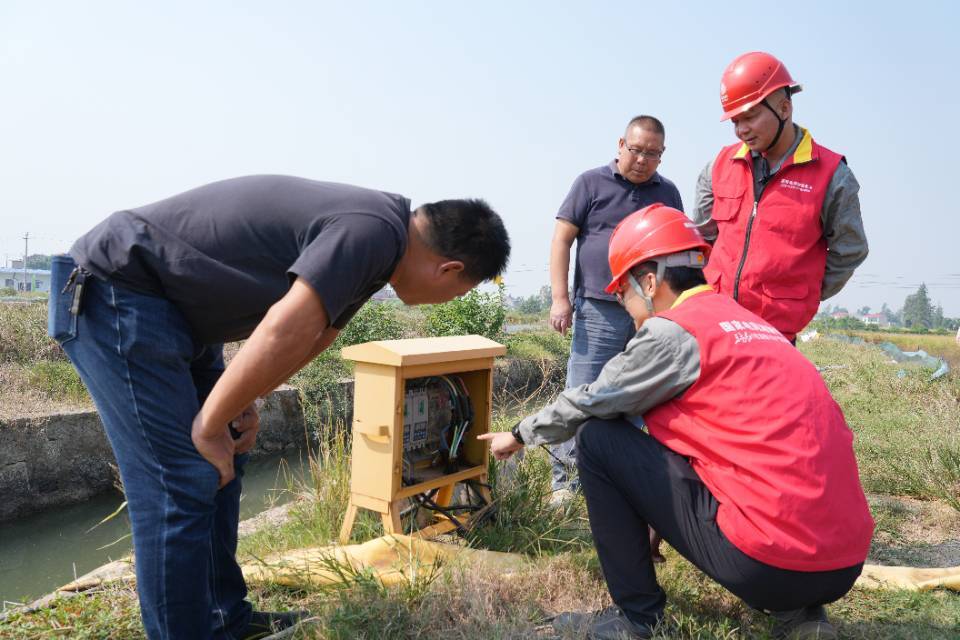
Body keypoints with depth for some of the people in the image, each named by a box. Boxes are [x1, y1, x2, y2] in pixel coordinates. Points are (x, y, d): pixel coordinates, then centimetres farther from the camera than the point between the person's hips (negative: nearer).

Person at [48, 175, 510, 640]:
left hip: (170, 304, 10)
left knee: (222, 464, 12)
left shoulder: (373, 234, 8)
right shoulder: (373, 231, -24)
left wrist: (242, 401, 6)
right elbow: (282, 335, -31)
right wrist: (209, 426, -18)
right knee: (181, 483, -10)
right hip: (116, 292, -10)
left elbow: (317, 330, 15)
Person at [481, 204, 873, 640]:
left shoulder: (675, 330, -8)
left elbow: (588, 403, 2)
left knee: (596, 439, 0)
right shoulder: (749, 324, 17)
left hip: (771, 563, -8)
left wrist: (520, 435, 19)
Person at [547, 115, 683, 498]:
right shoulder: (591, 183, 4)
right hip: (599, 309, -4)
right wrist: (560, 299, -8)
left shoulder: (668, 192, 15)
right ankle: (564, 477, 6)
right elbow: (562, 240, 0)